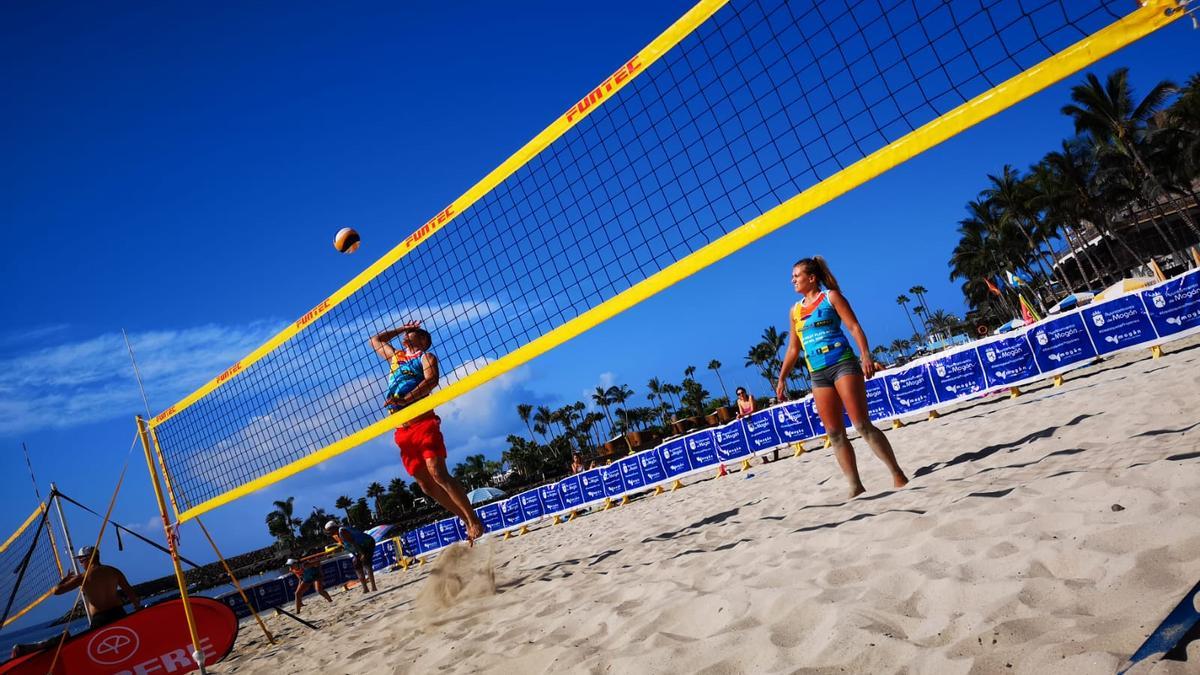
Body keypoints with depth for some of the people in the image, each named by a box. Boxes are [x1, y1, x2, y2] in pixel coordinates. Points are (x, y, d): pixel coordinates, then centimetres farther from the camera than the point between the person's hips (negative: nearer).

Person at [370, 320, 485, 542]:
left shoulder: (425, 356, 8)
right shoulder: (395, 356, 27)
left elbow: (431, 380, -12)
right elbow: (375, 340, 43)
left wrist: (405, 399, -23)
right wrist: (401, 328, 32)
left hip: (422, 423, -6)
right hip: (402, 431, 6)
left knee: (438, 475, -20)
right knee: (426, 485, 0)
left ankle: (474, 521, -16)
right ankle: (468, 522, 5)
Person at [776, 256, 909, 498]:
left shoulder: (831, 296, 2)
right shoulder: (795, 310, 16)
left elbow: (854, 327, -6)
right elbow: (793, 348, 21)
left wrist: (866, 356, -20)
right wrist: (782, 378, 17)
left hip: (843, 364, -6)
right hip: (818, 375, 6)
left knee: (862, 425, -12)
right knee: (834, 433, 2)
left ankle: (898, 475, -3)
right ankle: (855, 486, 7)